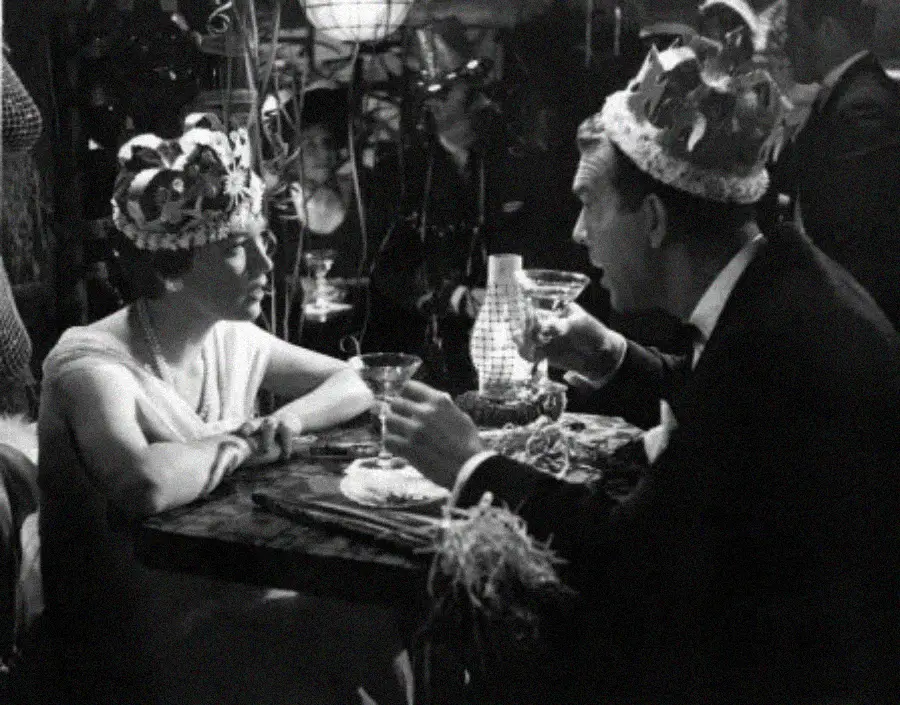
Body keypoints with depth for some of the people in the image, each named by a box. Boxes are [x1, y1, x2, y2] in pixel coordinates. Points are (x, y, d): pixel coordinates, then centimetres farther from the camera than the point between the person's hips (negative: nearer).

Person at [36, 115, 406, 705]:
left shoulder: (233, 341, 2)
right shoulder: (93, 364, -20)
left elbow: (353, 385, 13)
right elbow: (144, 485, -38)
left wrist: (290, 418, -9)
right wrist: (246, 441, -19)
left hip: (239, 598, 7)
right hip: (141, 647, -6)